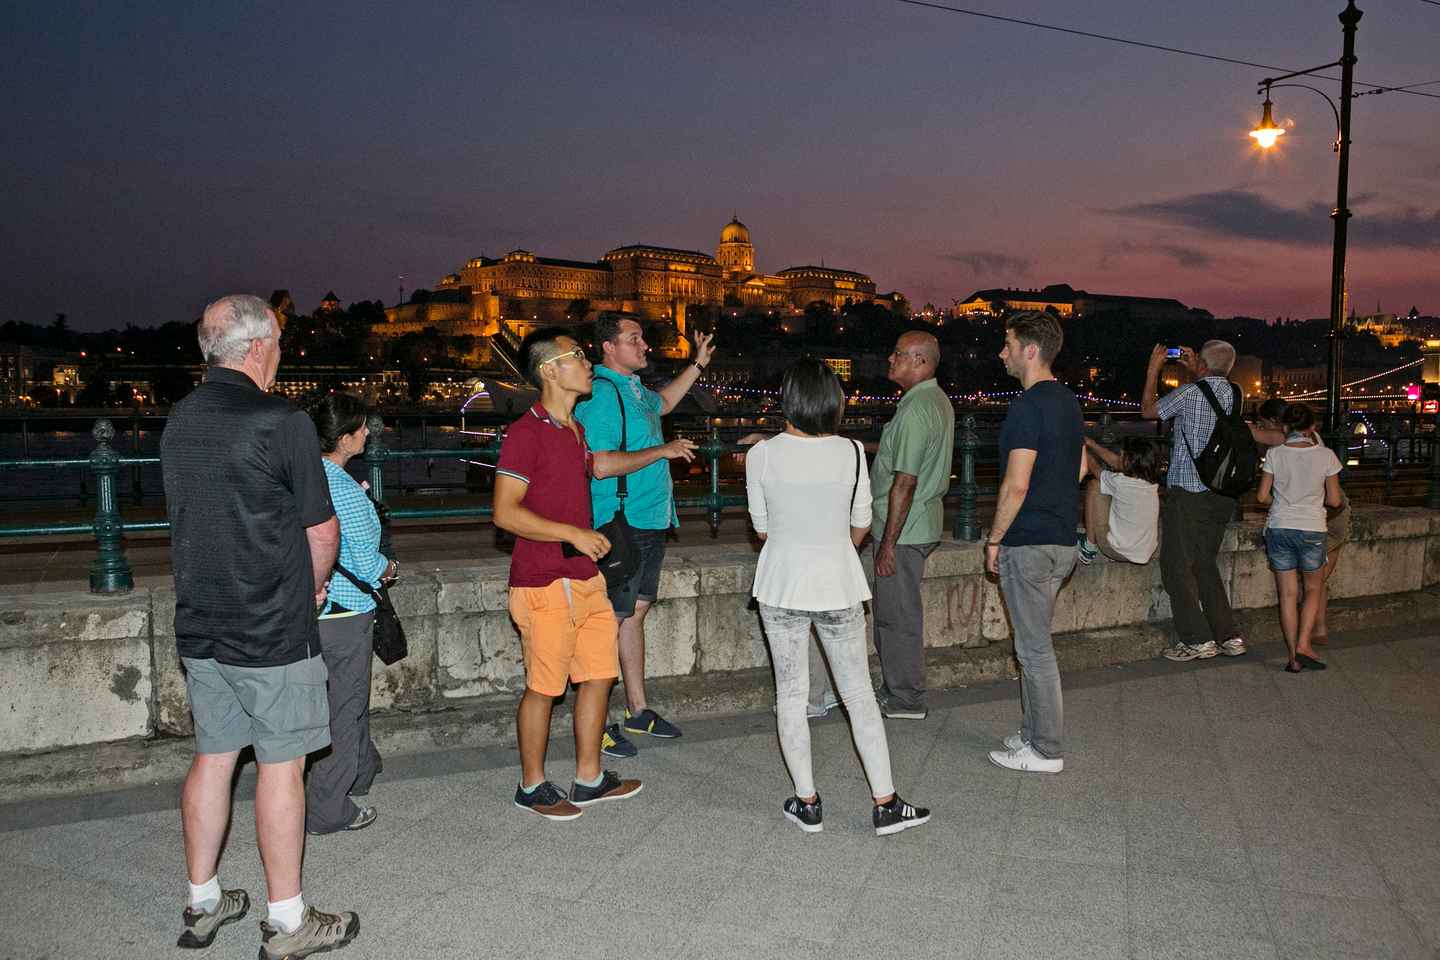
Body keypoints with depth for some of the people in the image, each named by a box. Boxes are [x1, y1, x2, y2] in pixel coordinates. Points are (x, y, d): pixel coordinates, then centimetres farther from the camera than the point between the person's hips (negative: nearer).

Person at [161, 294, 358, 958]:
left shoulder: (178, 422, 7)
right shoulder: (283, 423, -16)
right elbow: (322, 533, -10)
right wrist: (310, 588, 11)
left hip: (200, 628, 7)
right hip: (272, 632, -7)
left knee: (212, 757, 16)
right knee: (280, 765, 2)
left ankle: (203, 904, 29)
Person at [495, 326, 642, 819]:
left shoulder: (576, 428, 14)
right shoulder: (526, 432, -14)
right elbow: (505, 512, -19)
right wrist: (573, 534, -21)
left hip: (585, 578, 9)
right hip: (544, 582, -9)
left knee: (599, 675, 13)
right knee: (544, 686, 3)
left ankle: (589, 779, 26)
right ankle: (532, 786, 20)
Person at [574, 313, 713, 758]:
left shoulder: (633, 388, 13)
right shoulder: (601, 394, -17)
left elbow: (662, 402, 38)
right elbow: (602, 465, -26)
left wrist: (697, 365, 32)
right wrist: (663, 451, -19)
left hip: (649, 522, 10)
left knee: (636, 613, 16)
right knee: (611, 620, -3)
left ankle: (638, 711, 27)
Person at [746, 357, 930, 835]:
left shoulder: (762, 454, -10)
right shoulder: (851, 452, -8)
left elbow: (761, 529, 1)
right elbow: (860, 527, 2)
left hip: (782, 585, 0)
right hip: (837, 586, 1)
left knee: (790, 694, 11)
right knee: (859, 694, 11)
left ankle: (807, 803, 17)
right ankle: (886, 803, 16)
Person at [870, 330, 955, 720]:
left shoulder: (916, 410, -20)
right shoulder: (938, 401, 13)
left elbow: (905, 482, -23)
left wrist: (889, 543, -21)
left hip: (903, 528, -10)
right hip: (921, 523, 10)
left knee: (897, 616, 1)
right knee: (892, 612, 18)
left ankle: (906, 700, 12)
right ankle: (897, 689, 29)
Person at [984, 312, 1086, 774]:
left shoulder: (1027, 406, -18)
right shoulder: (1069, 401, 12)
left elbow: (1016, 484, -21)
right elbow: (1080, 467, 21)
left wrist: (995, 539, -12)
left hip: (1028, 544, -9)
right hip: (1062, 540, 10)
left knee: (1035, 649, 0)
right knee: (1034, 643, 18)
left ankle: (1046, 751, 9)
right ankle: (1034, 732, 28)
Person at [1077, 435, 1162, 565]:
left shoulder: (1120, 483, -26)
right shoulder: (1152, 483, -9)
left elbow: (1094, 468, -4)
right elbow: (1115, 461, 6)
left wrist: (1083, 448, 13)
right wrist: (1092, 443, 12)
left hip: (1118, 552, -6)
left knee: (1094, 485, -1)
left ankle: (1090, 546, 9)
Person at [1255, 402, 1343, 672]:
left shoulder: (1275, 454, -4)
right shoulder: (1325, 455, -5)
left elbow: (1262, 496, 0)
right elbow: (1334, 500, 0)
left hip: (1279, 528, 1)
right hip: (1312, 531, -1)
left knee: (1288, 594, 8)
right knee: (1314, 588, 19)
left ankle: (1293, 657, 10)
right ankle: (1303, 645, 5)